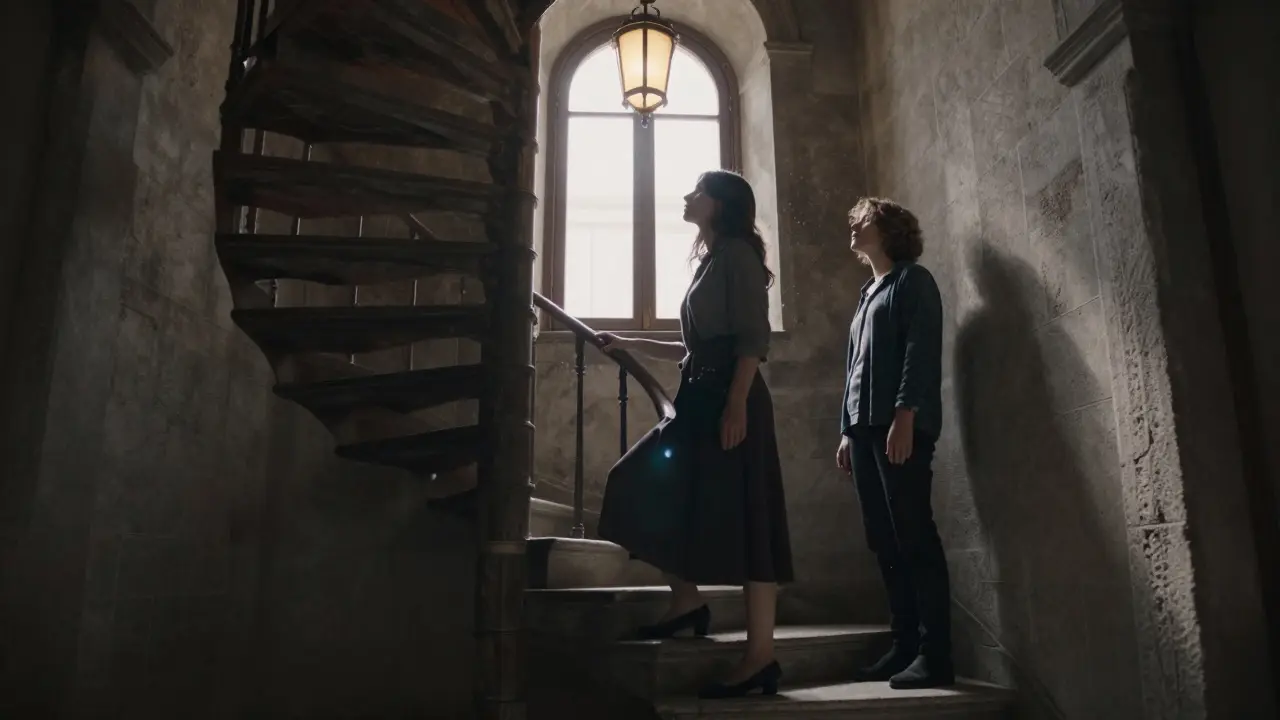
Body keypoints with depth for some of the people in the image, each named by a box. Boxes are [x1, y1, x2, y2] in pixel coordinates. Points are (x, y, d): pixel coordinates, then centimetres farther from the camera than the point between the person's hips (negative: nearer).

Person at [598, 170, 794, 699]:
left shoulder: (737, 253, -4)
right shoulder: (709, 260, 22)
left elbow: (753, 338, -15)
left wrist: (737, 404, -24)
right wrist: (629, 344, 25)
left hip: (729, 401, -10)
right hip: (699, 398, 10)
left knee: (743, 518, -10)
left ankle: (761, 655, -6)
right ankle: (687, 603, 25)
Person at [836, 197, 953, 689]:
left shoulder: (912, 280, 3)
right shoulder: (868, 294, 26)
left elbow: (921, 350, -10)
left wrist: (905, 416, -20)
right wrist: (848, 431, 18)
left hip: (900, 426, -8)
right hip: (865, 429, 8)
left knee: (915, 538, -11)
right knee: (885, 543, 5)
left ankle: (934, 655, -8)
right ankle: (905, 646, 10)